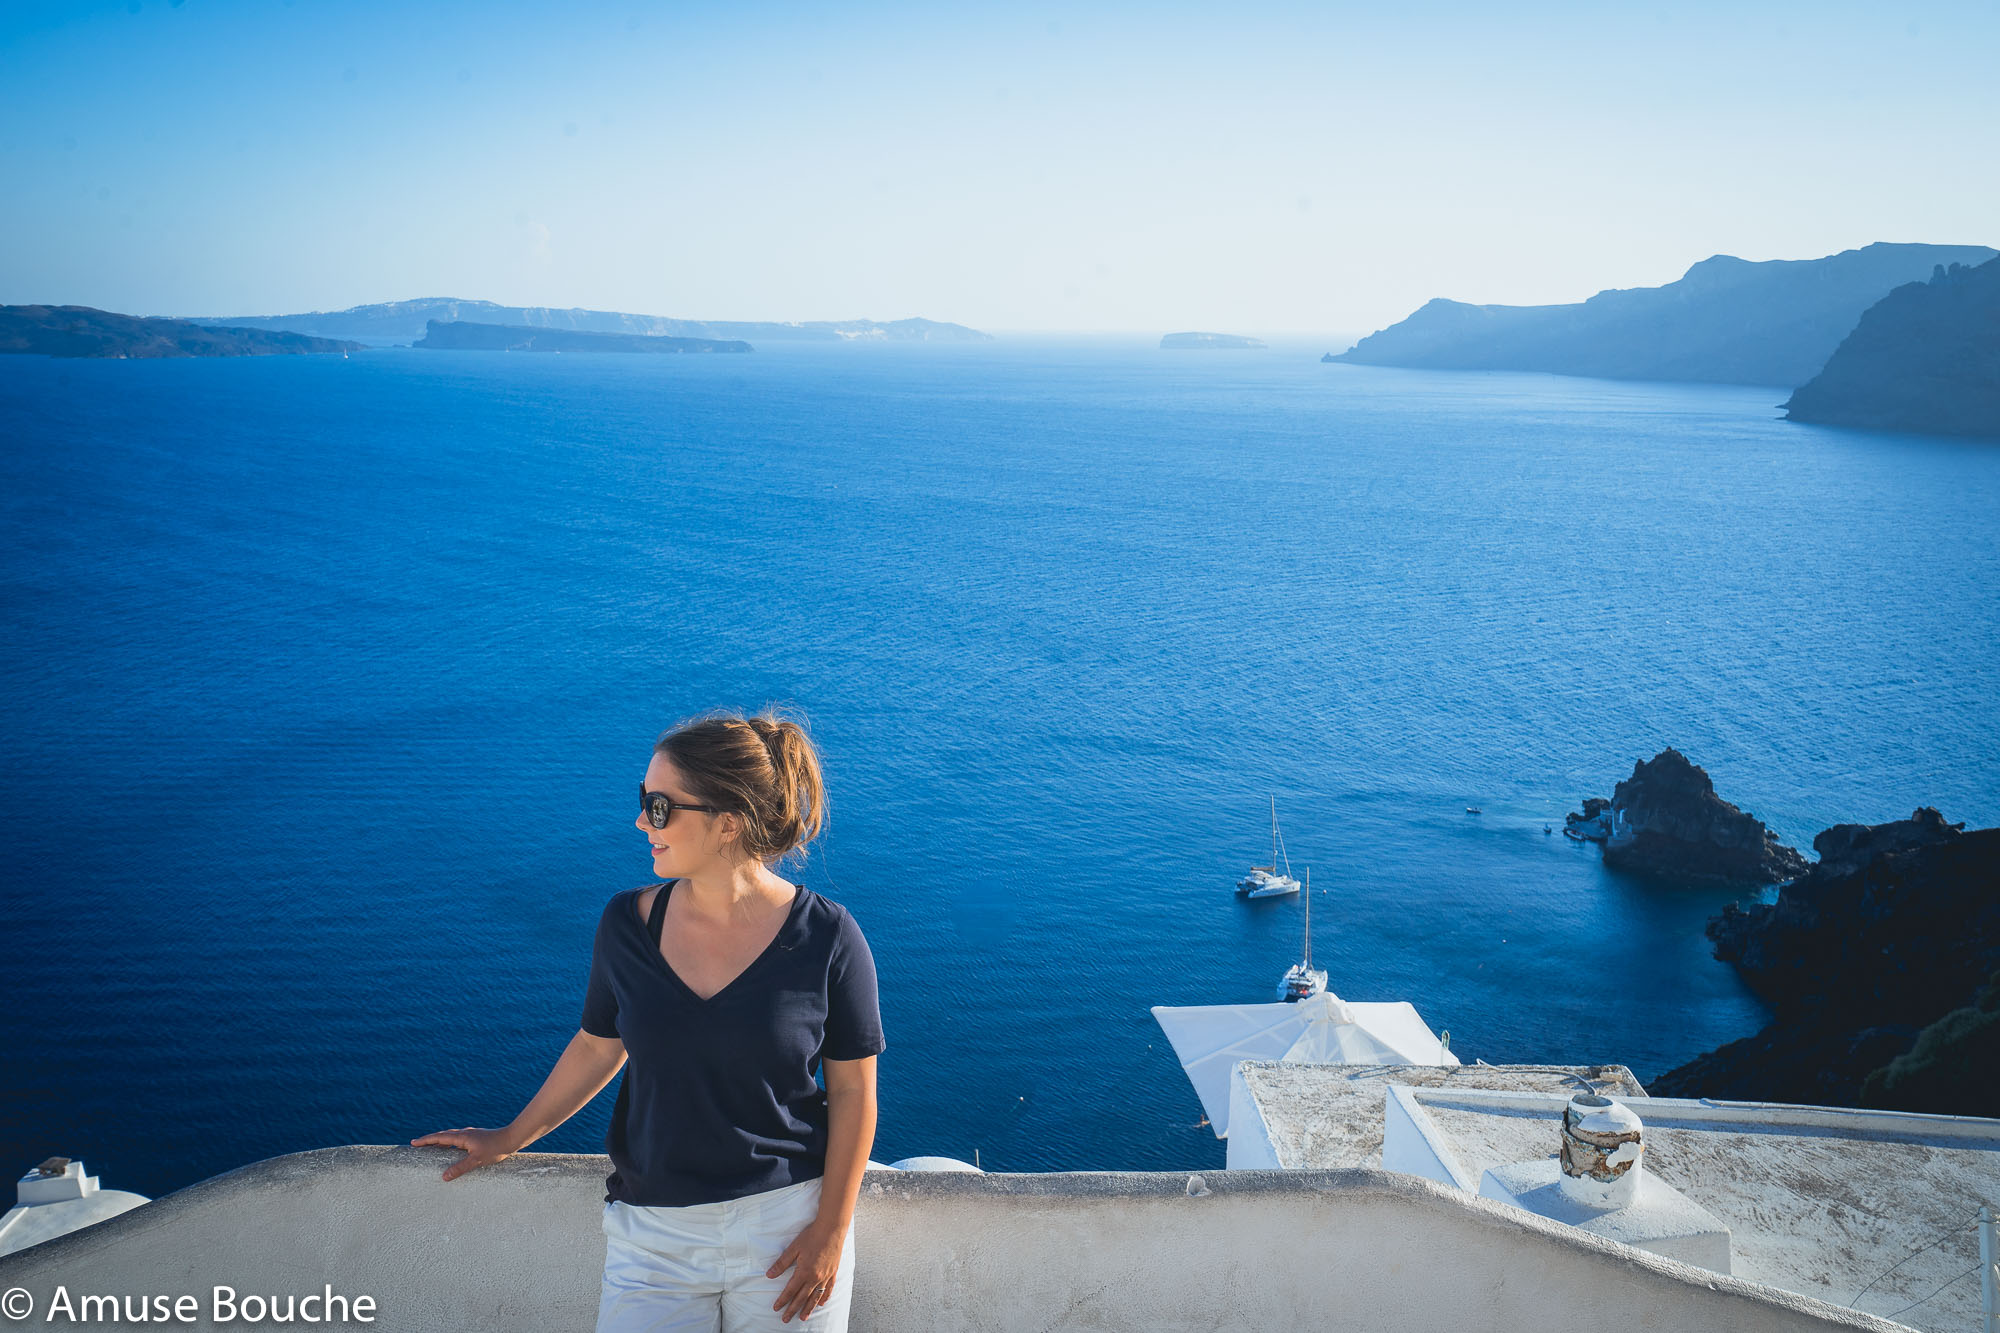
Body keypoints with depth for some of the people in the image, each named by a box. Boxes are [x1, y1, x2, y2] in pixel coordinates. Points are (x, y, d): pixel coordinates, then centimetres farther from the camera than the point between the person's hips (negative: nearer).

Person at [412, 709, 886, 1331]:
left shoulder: (825, 936, -12)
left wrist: (831, 1232, -8)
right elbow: (598, 1047, 11)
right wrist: (509, 1139, 20)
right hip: (654, 1233, 2)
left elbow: (853, 1091, -6)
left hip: (787, 1226, -2)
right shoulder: (627, 923, -4)